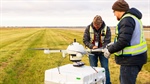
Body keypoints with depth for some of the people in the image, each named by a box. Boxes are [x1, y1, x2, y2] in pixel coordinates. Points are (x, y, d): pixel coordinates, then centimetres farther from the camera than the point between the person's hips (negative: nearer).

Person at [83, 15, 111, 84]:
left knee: (105, 68, 2)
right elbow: (85, 40, -8)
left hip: (102, 51, -1)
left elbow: (107, 41, -14)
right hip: (92, 51, 1)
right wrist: (92, 46, -24)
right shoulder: (88, 28, -10)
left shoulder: (107, 29, -13)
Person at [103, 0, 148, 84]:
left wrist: (110, 50, -13)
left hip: (131, 58, -10)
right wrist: (112, 46, 16)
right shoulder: (133, 17, 14)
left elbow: (123, 41, -26)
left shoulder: (127, 19, -17)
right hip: (135, 56, 10)